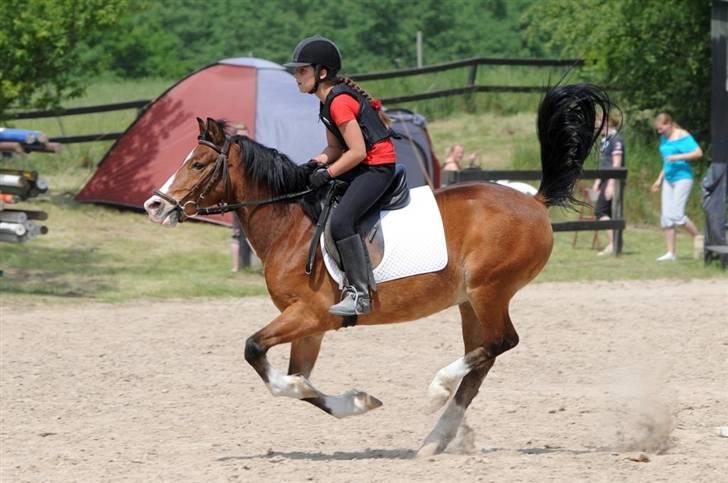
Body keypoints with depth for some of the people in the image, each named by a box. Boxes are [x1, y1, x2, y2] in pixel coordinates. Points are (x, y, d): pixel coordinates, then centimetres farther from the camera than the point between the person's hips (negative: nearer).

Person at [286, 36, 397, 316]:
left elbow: (357, 151, -22)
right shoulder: (329, 101, 13)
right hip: (360, 167, 11)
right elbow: (335, 147, 18)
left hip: (378, 166, -11)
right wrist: (319, 162, -1)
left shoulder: (339, 101, -18)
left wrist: (327, 173, -16)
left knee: (340, 220, -27)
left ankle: (359, 294, -26)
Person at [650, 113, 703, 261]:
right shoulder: (664, 138, 14)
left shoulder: (683, 136, -10)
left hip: (682, 178, -8)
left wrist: (677, 157, -23)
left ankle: (698, 237, 5)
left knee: (677, 215, -16)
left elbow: (698, 153, -18)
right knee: (666, 217, 1)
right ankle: (670, 253, 3)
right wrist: (659, 179, 21)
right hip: (668, 179, 8)